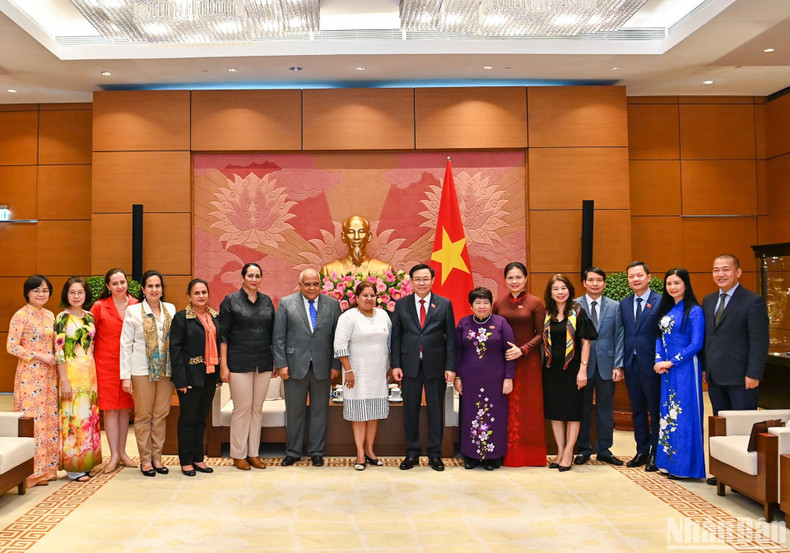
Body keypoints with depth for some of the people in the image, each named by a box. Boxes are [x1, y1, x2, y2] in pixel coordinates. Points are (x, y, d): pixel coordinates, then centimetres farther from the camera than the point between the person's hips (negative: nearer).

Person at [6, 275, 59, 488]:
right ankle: (32, 470, 2)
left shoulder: (50, 315, 12)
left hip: (49, 374, 6)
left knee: (50, 418, 7)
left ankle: (47, 466, 15)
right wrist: (39, 356, -15)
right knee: (32, 419, -5)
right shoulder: (21, 316, -7)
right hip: (30, 374, -6)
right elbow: (11, 346, -12)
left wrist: (55, 359, 3)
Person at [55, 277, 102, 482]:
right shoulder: (62, 317, -6)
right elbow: (58, 351, -10)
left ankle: (85, 461, 19)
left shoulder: (90, 317, 11)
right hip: (71, 373, -6)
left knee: (89, 416, 9)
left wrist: (94, 375, 11)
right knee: (72, 416, -3)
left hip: (90, 373, 6)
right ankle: (73, 467, 6)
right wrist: (64, 380, -15)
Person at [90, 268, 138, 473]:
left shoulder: (135, 305, 2)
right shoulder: (99, 306, -3)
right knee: (110, 409, 1)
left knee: (125, 407, 9)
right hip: (106, 364, -2)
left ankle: (122, 452, 20)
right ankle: (114, 455, 9)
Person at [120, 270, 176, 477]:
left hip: (165, 370, 3)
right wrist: (125, 376, -7)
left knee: (161, 414, 8)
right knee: (143, 416, 4)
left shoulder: (171, 309, 7)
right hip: (142, 370, -3)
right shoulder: (133, 311, -1)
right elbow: (125, 343, -2)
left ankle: (157, 457, 19)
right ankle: (145, 459, 14)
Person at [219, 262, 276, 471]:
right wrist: (223, 365, -9)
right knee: (242, 408, -1)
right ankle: (238, 455, 12)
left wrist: (277, 361, 10)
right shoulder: (230, 301, -2)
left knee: (257, 408, 9)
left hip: (263, 363, 4)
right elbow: (223, 334, -4)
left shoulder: (267, 301, 10)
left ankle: (253, 453, 18)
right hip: (239, 362, -4)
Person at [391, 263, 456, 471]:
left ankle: (434, 454, 18)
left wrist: (450, 366, -6)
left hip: (435, 366, -1)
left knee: (435, 410, 7)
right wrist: (396, 365, -2)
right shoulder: (401, 305, 4)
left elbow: (451, 337, 0)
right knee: (410, 410, 7)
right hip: (410, 365, 1)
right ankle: (412, 453, 20)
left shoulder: (445, 304, 2)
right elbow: (396, 337, 5)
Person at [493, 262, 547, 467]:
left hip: (528, 361, -2)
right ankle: (507, 453, 12)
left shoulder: (535, 303, -2)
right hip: (503, 361, 2)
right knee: (506, 407, 3)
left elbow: (541, 334, -5)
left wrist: (522, 350, -16)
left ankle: (528, 454, 14)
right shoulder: (498, 304, 6)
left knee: (528, 406, 4)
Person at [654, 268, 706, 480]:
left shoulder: (694, 311, -9)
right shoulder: (665, 309, 12)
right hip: (666, 369, 7)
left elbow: (696, 344, -13)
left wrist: (671, 362, -14)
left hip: (685, 369, -7)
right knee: (668, 414, 10)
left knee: (684, 414, -2)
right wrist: (659, 361, -2)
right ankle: (670, 462, 19)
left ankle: (686, 464, 7)